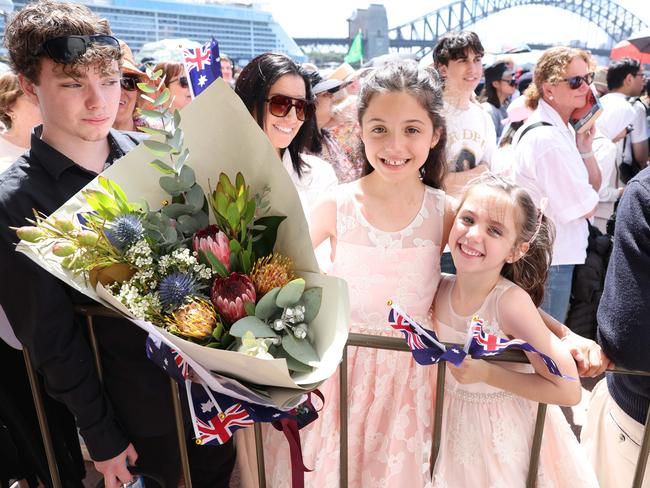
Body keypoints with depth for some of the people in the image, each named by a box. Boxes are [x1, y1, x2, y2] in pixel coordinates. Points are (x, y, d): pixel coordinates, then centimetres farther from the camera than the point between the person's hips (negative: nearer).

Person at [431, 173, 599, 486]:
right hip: (454, 423, 4)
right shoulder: (440, 287, -14)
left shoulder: (511, 301, -28)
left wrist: (486, 373, -29)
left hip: (507, 430, -4)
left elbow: (568, 392, -24)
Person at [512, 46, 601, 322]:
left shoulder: (560, 128, 9)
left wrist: (585, 150, -4)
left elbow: (594, 188, 12)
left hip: (559, 251, 9)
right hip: (550, 260, -9)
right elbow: (587, 207, -15)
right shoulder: (547, 139, -22)